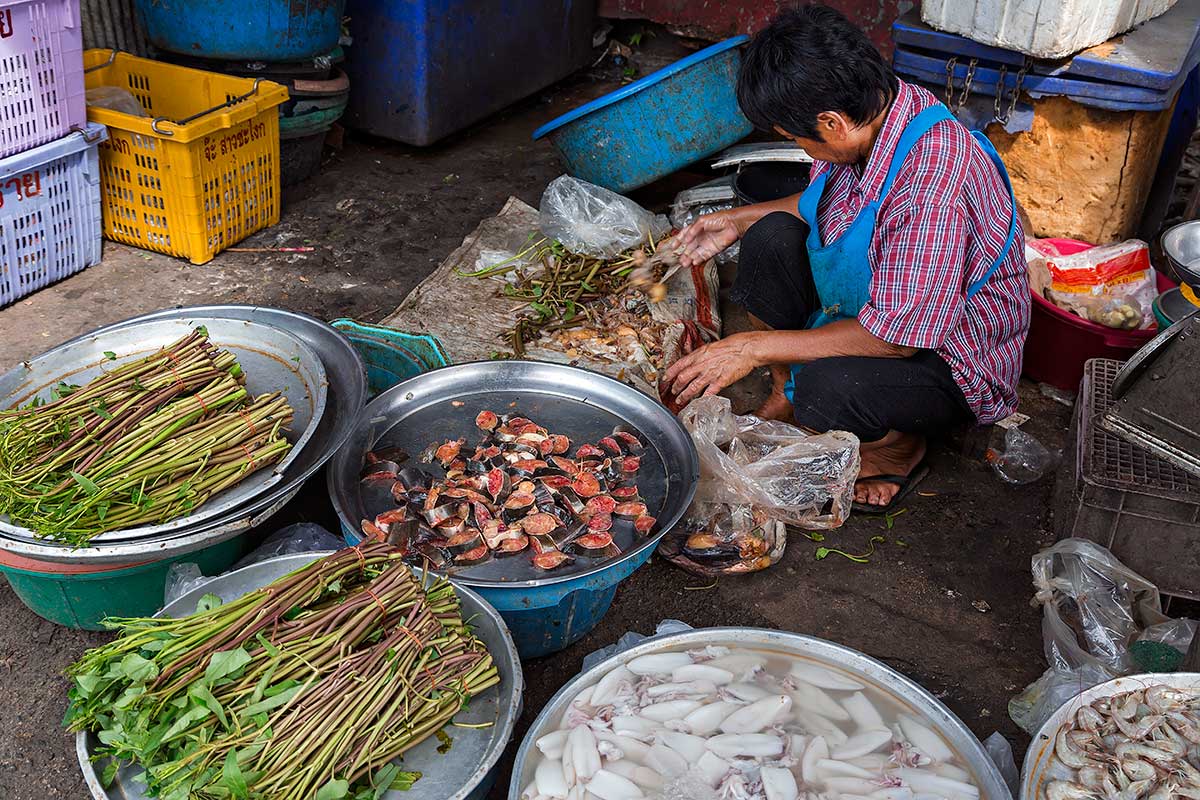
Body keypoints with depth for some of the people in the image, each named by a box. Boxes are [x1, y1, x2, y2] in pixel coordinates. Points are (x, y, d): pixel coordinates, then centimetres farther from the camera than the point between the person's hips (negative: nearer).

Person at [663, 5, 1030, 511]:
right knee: (772, 237, -7)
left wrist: (756, 346, -28)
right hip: (873, 307, 8)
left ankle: (899, 449, 1)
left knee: (827, 390, -35)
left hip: (946, 356, -8)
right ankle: (786, 394, 10)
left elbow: (897, 334, -32)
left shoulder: (933, 181, -36)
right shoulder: (871, 110, -10)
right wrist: (739, 221, 3)